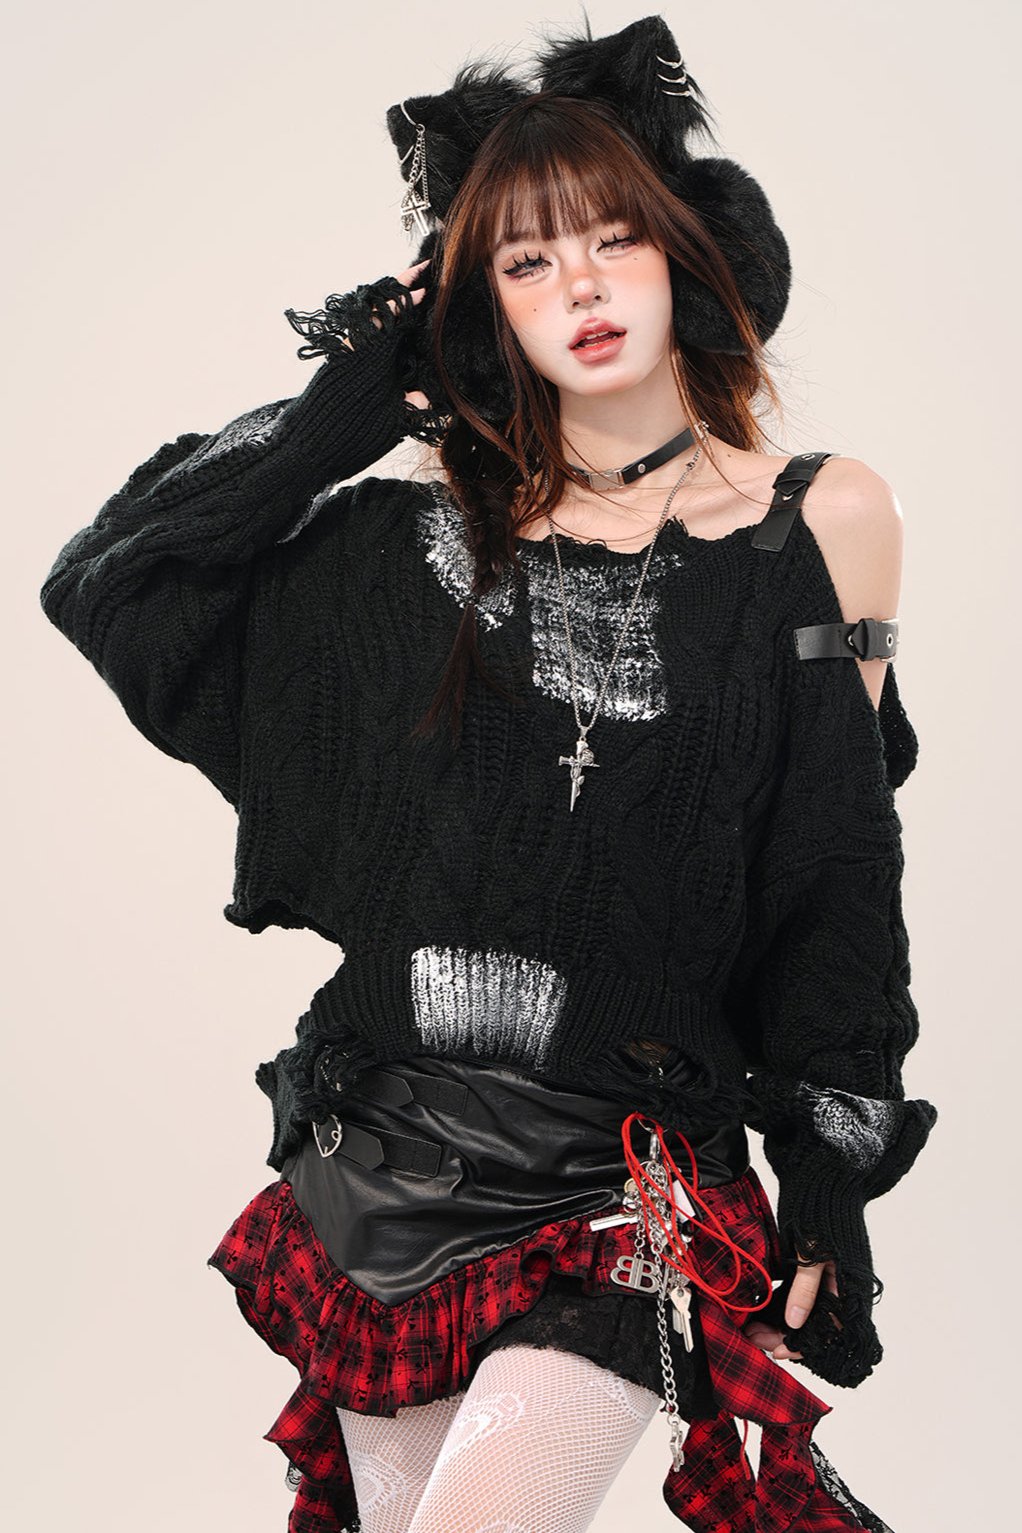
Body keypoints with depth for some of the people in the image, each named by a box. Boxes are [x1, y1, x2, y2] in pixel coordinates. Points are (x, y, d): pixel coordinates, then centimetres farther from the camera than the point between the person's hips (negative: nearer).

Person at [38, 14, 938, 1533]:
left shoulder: (823, 522, 0)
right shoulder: (433, 545, 4)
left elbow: (836, 888, 1)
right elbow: (107, 580, 5)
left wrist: (831, 1190, -1)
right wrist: (344, 407, 1)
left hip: (634, 1191, -3)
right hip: (386, 1162, 3)